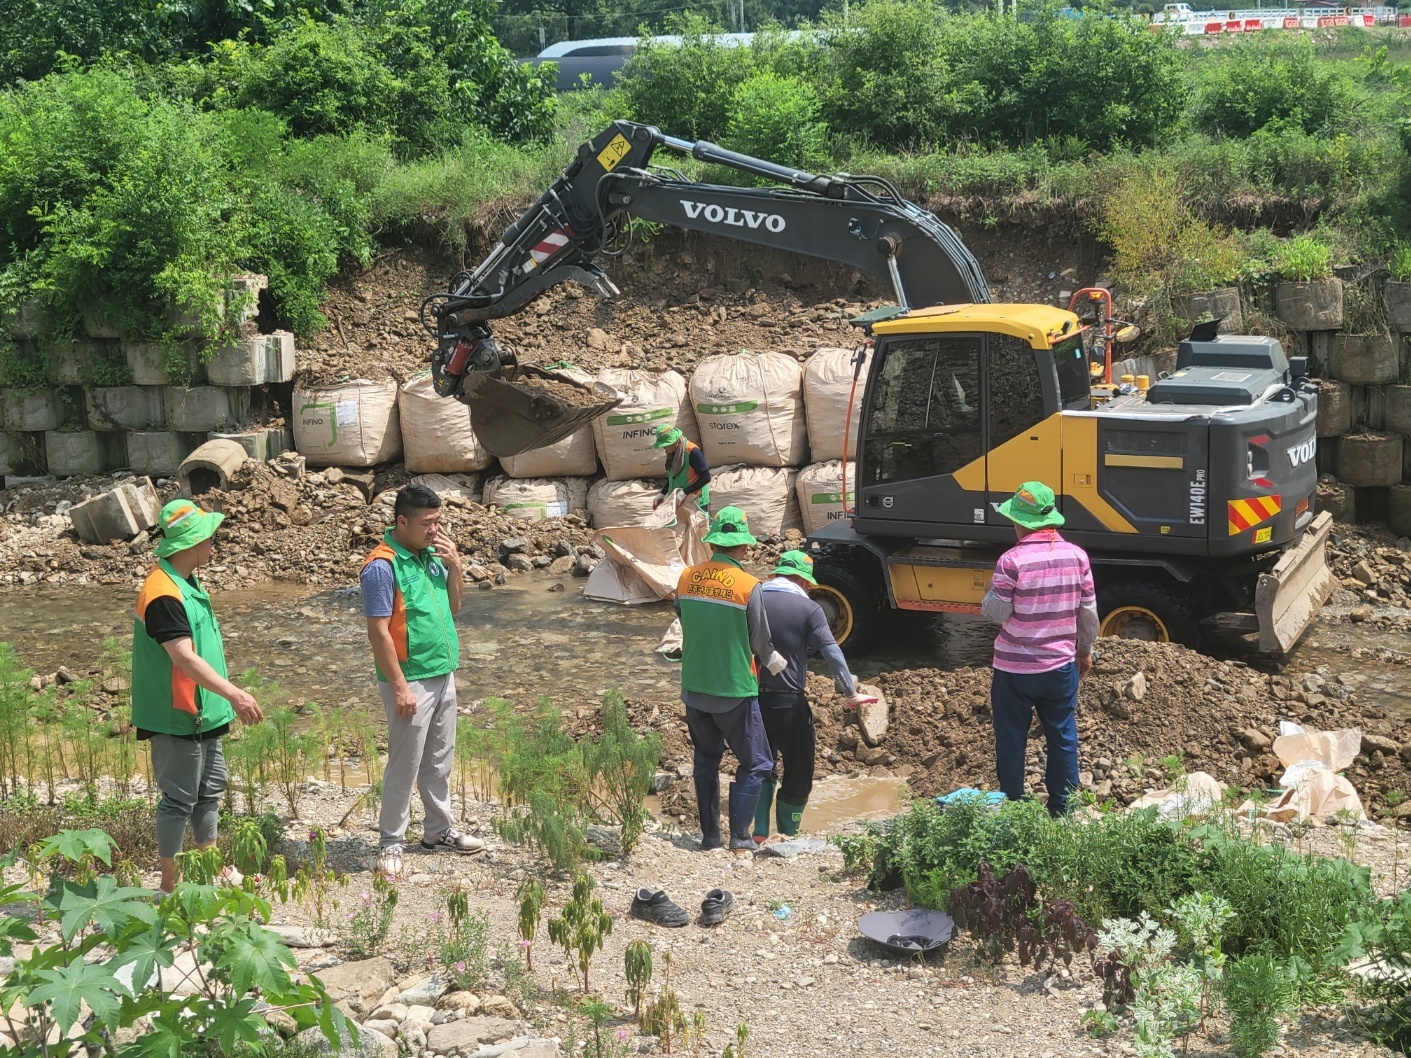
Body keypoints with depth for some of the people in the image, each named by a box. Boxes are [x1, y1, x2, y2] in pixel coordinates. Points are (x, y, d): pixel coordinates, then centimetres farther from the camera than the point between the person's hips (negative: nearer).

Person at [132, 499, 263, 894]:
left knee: (209, 790, 19)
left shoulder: (187, 584, 9)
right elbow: (184, 657, -33)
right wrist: (234, 694, -39)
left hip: (203, 714, 10)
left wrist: (226, 697, 23)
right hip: (177, 718, -10)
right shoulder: (163, 594, -23)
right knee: (178, 798, 0)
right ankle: (170, 883, 10)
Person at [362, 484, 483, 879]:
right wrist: (400, 687, -20)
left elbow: (453, 609, 15)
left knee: (439, 761, 17)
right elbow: (379, 632, -18)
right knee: (404, 765, 0)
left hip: (443, 675, 8)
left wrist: (455, 566, -1)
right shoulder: (382, 567, -17)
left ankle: (439, 831, 29)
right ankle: (390, 843, 11)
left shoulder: (432, 555, 7)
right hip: (410, 680, -8)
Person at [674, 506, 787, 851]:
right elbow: (761, 642, -6)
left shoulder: (686, 578, -2)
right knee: (755, 764, 9)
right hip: (735, 691, -5)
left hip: (694, 688, 5)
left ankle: (709, 834, 21)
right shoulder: (749, 587, -16)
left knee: (706, 760, 19)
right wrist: (773, 662, 15)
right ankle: (739, 835, 4)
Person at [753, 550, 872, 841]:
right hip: (789, 702, -4)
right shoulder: (808, 609, -6)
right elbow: (832, 653, -11)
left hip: (754, 697, 4)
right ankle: (788, 835, 14)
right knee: (798, 771, 10)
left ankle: (759, 832, 10)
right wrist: (850, 693, -7)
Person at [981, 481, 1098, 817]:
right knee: (1063, 738, 16)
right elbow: (1088, 610, 4)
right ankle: (1063, 810, 23)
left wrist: (994, 587, 2)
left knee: (1011, 741, 9)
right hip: (1061, 664, 4)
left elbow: (995, 611, -15)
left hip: (1015, 668, -4)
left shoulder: (1012, 561, -18)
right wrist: (1085, 649, 17)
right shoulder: (1077, 555, -4)